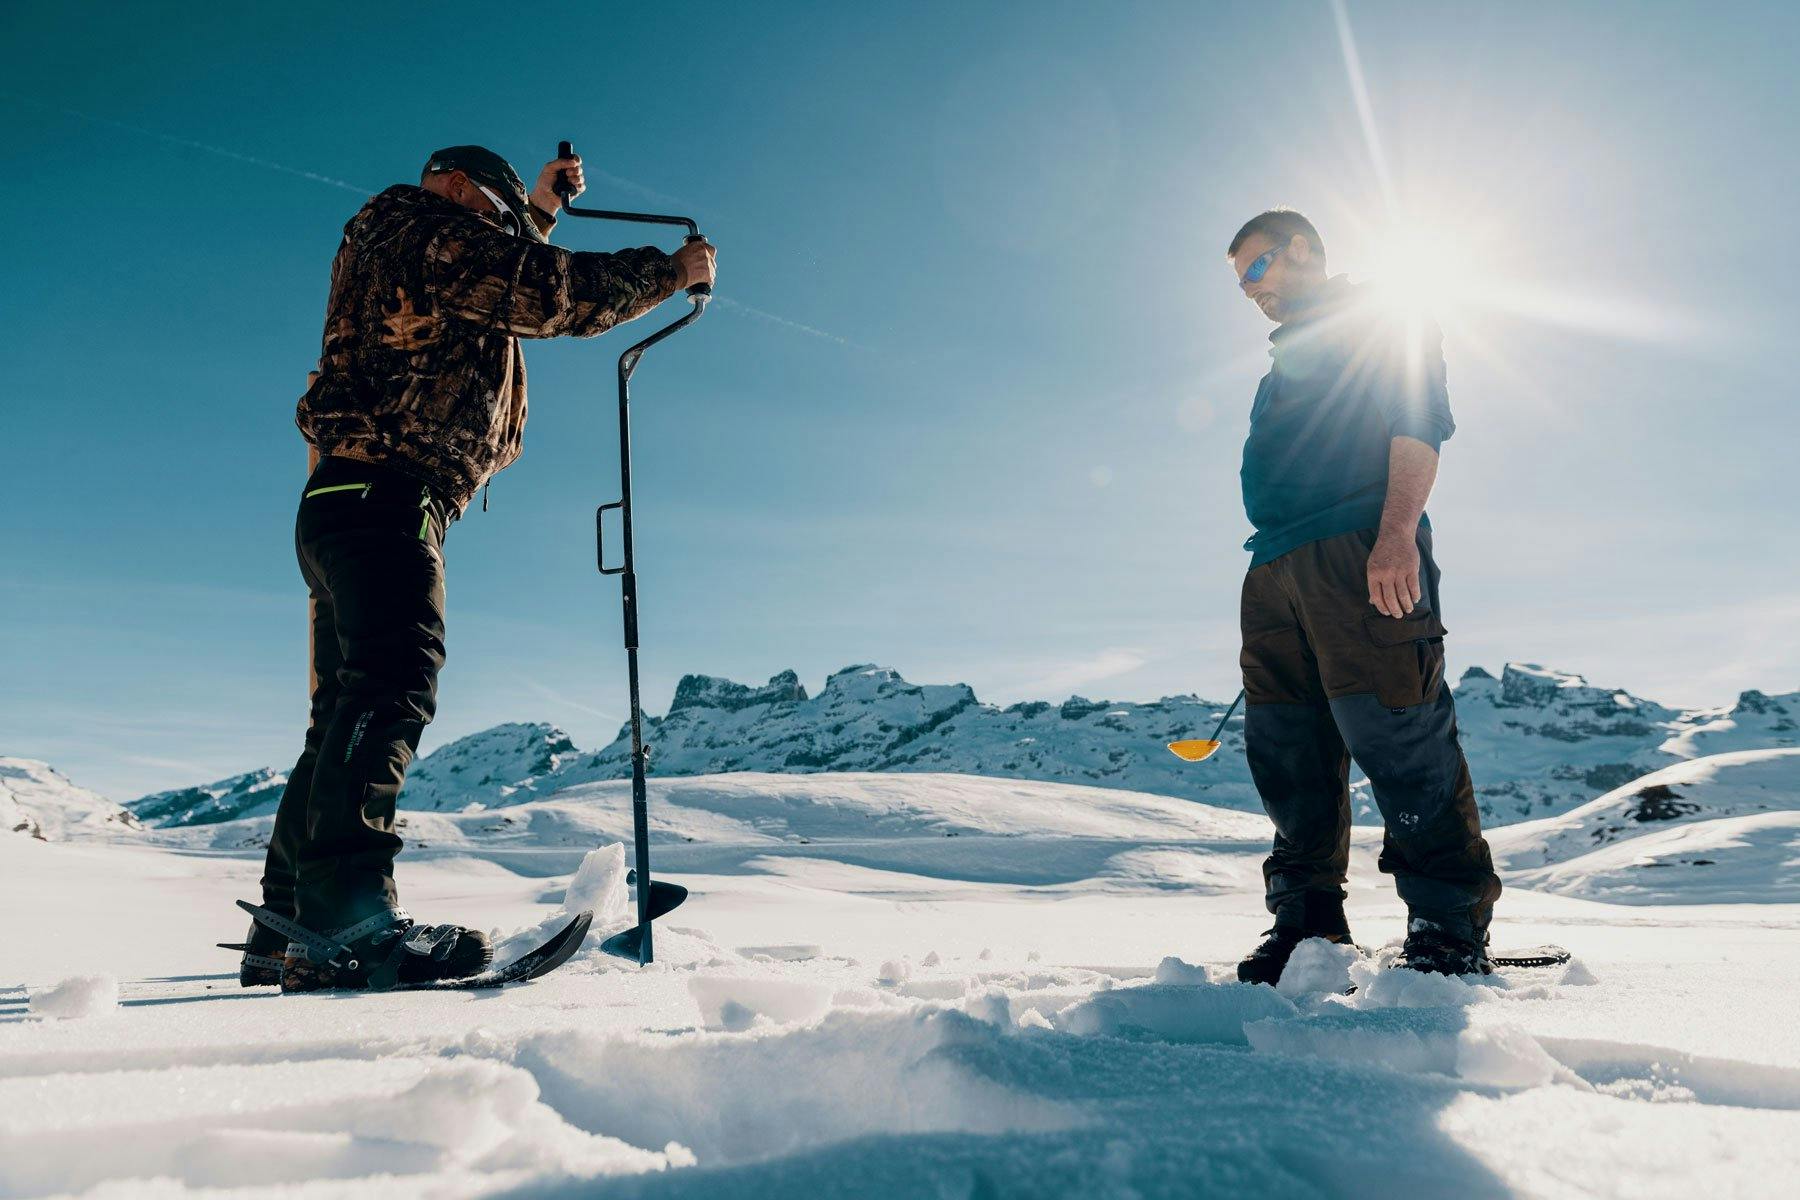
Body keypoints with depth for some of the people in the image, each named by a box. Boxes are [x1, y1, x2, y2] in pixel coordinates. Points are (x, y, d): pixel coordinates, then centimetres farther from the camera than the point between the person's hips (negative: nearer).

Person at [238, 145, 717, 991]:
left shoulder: (393, 246, 31)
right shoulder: (429, 231, 1)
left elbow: (504, 285, 50)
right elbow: (559, 294, -7)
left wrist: (541, 211, 49)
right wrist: (672, 270, 4)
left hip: (345, 502, 11)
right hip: (385, 496, -11)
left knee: (349, 713, 8)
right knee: (394, 685, -25)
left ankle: (287, 928, 8)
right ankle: (349, 908, -37)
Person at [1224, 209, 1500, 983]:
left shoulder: (1379, 323, 11)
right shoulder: (1286, 362, 33)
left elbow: (1419, 421, -5)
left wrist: (1398, 530, -20)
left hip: (1361, 555, -8)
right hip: (1277, 568, 8)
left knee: (1394, 734, -13)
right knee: (1284, 749, 2)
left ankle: (1451, 928, -6)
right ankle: (1307, 922, 8)